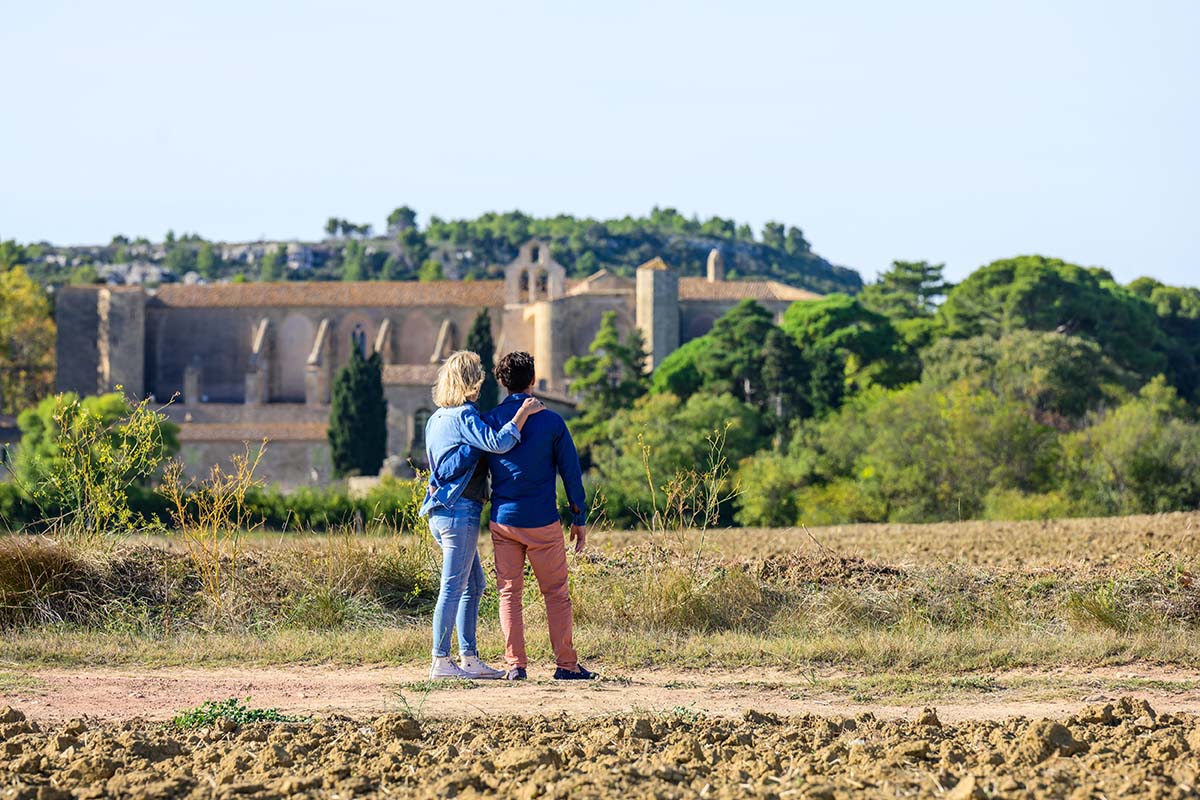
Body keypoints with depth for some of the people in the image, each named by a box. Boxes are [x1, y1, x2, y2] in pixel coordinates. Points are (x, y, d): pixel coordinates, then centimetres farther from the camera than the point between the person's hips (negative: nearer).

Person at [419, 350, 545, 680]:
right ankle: (441, 661, -6)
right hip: (461, 509, -9)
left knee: (474, 584, 14)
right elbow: (498, 443, -25)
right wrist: (523, 412, -17)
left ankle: (468, 658, 14)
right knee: (453, 587, -7)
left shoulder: (436, 419, 16)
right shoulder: (464, 416, -12)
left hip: (441, 512, 9)